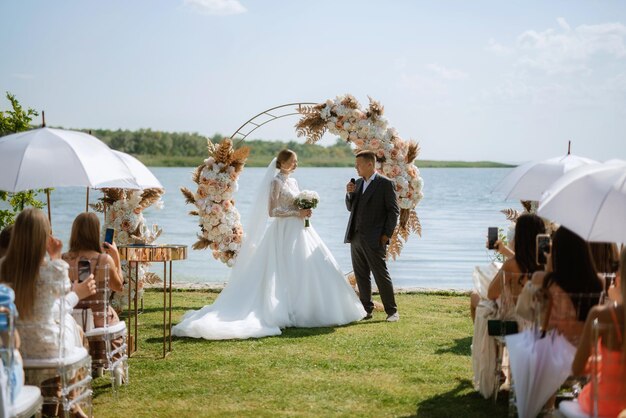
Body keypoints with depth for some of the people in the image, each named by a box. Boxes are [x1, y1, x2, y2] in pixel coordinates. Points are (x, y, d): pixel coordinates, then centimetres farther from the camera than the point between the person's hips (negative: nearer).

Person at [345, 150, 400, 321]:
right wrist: (349, 193, 0)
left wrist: (387, 234, -11)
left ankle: (392, 311, 4)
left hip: (374, 239, -7)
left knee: (381, 275, -4)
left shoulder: (385, 184, -6)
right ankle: (367, 309, 18)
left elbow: (393, 210, -7)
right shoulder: (358, 183, 14)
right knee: (361, 276, 10)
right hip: (355, 237, 7)